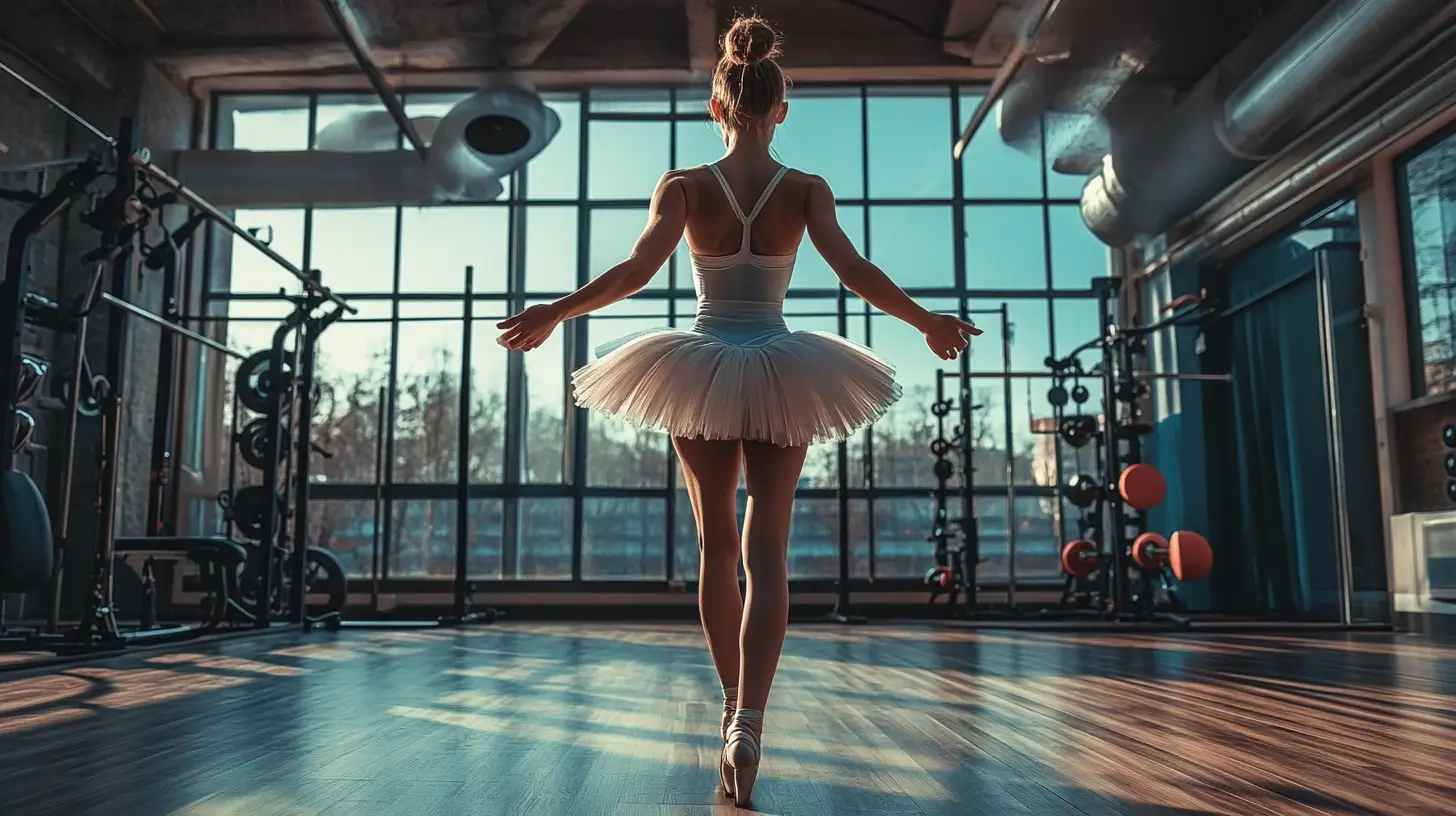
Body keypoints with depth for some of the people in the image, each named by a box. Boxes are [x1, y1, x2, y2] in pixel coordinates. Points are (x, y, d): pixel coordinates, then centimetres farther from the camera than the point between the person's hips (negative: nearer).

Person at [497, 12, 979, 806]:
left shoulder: (684, 186, -5)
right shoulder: (806, 189, -4)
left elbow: (637, 270, -16)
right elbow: (854, 271, -11)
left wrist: (553, 313, -9)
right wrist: (928, 321, 0)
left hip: (702, 368, 0)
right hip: (781, 372, 0)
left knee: (717, 545, 14)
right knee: (767, 550, 2)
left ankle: (732, 704, 25)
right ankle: (747, 723, -12)